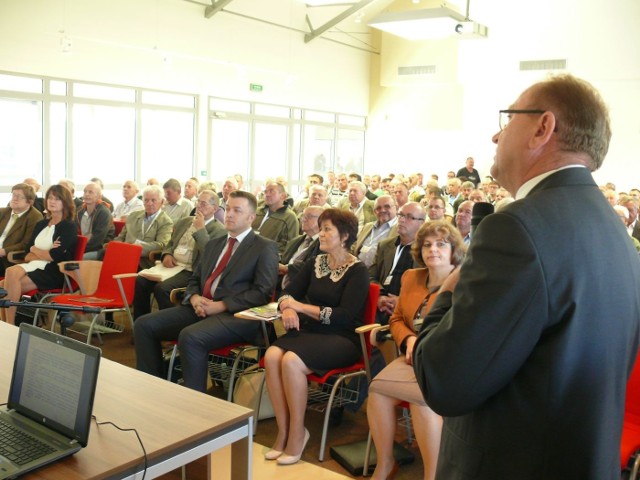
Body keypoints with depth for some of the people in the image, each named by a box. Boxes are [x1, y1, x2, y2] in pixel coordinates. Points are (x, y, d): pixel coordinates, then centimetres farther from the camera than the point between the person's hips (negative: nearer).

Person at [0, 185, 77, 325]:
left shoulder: (69, 227, 0)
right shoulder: (41, 224, 20)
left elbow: (55, 256, -11)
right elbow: (27, 256, 13)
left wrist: (34, 250, 5)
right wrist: (44, 254, -7)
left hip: (53, 273, -6)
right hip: (34, 267, 6)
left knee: (11, 273, -29)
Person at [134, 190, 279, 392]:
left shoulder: (265, 247, 0)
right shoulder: (213, 244, 22)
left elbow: (262, 292, -9)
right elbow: (194, 279, 24)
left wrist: (221, 305, -16)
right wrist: (194, 298, -1)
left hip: (236, 315, -7)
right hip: (201, 308, 7)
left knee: (190, 337, -33)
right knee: (144, 324, -6)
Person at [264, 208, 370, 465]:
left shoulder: (357, 271, -5)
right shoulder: (314, 263, 13)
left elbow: (344, 316, -15)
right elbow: (289, 293, 11)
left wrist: (301, 307, -13)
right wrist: (287, 308, -13)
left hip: (341, 338, -5)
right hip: (309, 331, 5)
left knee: (291, 361, -31)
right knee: (272, 356, -25)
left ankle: (297, 433, -12)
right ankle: (283, 431, -12)